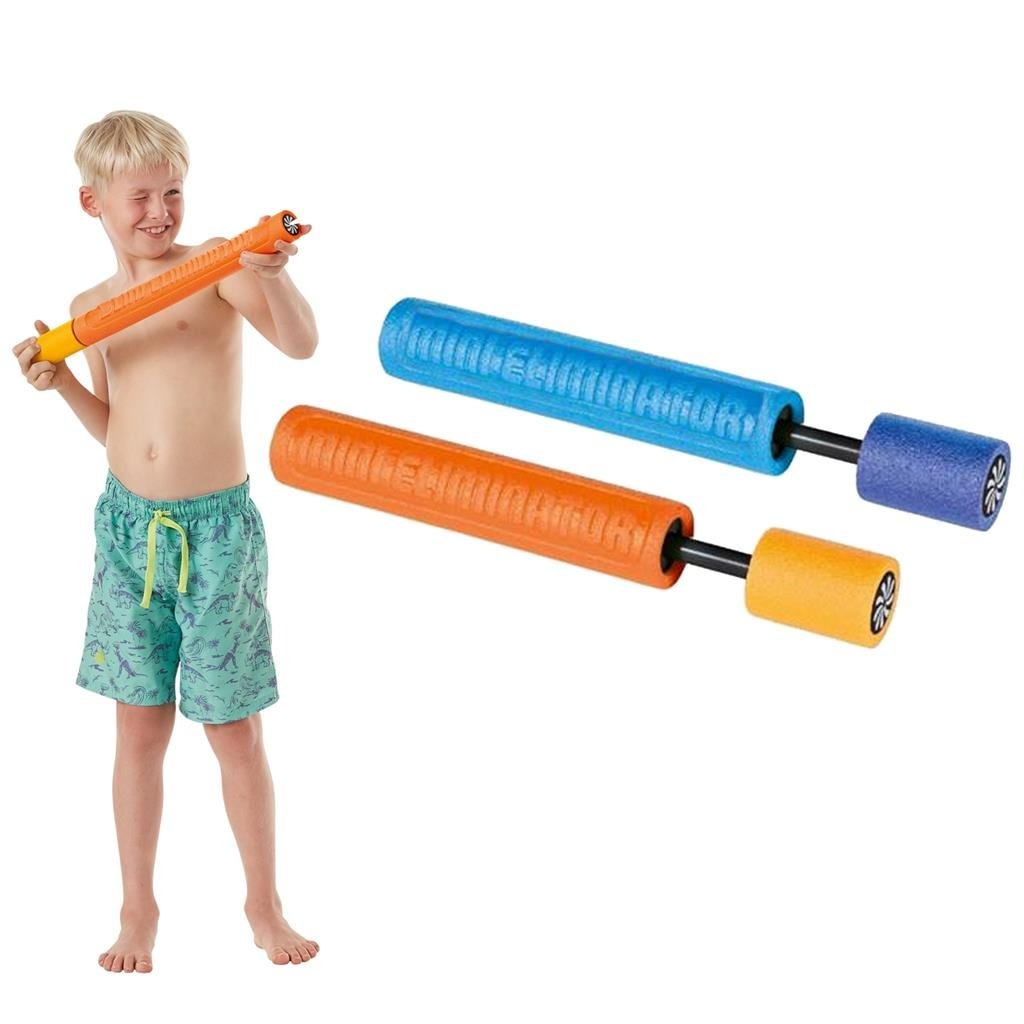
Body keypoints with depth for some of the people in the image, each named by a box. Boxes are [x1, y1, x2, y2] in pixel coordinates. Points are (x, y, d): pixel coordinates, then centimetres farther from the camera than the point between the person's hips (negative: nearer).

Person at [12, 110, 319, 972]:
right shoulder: (91, 307, 8)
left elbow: (301, 343, -22)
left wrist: (272, 277, -39)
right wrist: (62, 383, 0)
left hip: (218, 525, -4)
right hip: (128, 524, 4)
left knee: (236, 730, 5)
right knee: (140, 726, 11)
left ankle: (264, 904, 22)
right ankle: (139, 908, 24)